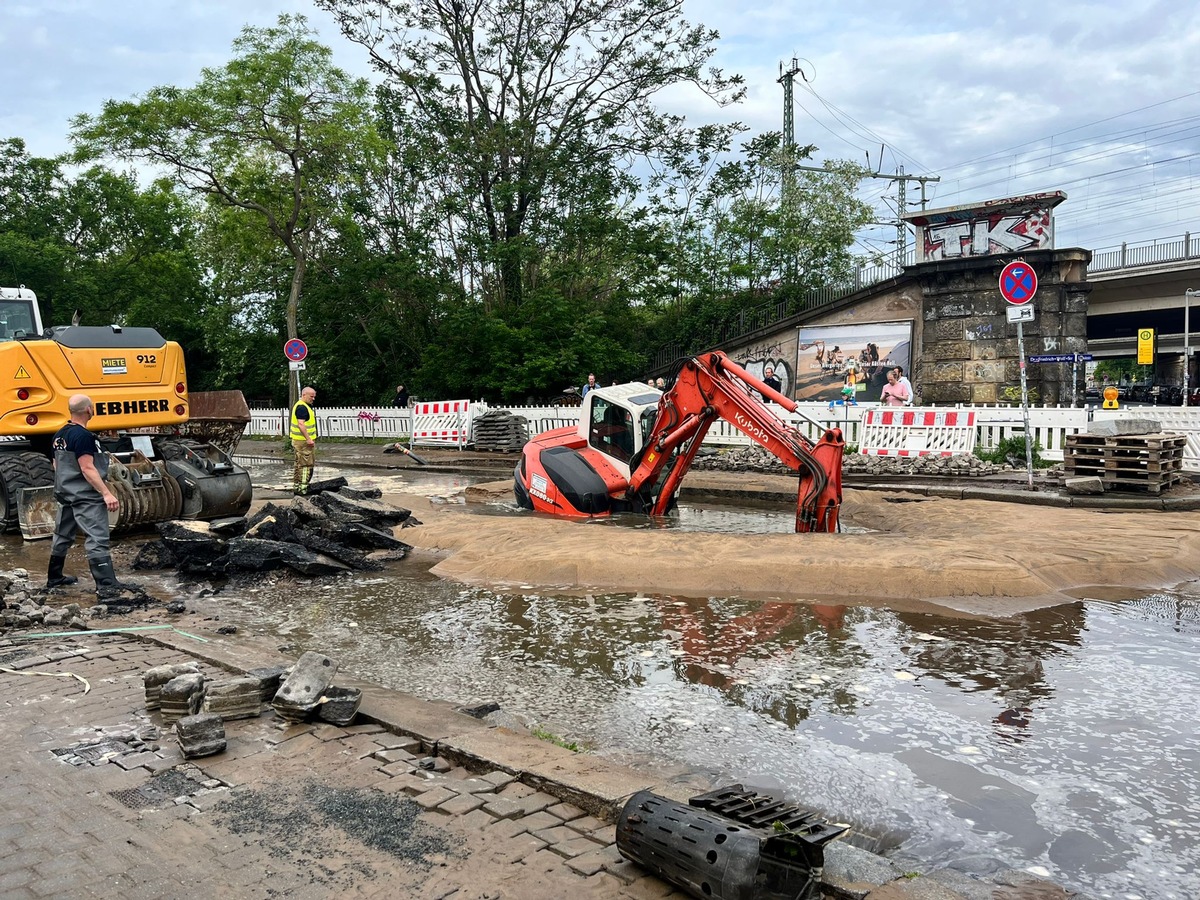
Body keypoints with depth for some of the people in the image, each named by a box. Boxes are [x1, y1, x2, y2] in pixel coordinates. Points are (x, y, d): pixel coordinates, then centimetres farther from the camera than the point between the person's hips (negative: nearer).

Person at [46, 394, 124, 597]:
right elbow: (87, 468, -24)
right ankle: (106, 586, -15)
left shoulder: (60, 435, 9)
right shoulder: (83, 436, -19)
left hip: (66, 493, 10)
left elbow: (57, 464, 19)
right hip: (86, 497, -10)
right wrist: (106, 493, -26)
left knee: (62, 536, 20)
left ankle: (54, 578, 32)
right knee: (97, 540, -11)